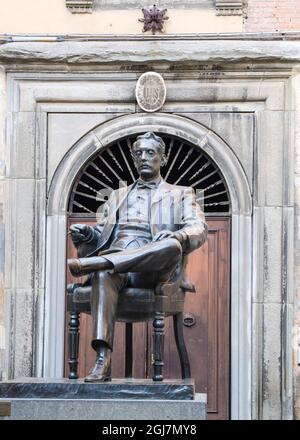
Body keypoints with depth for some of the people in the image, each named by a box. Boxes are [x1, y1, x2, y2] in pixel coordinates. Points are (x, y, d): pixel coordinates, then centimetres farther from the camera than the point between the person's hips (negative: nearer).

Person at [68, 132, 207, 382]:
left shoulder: (181, 194, 25)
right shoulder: (118, 196, 34)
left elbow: (199, 230, 7)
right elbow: (101, 236, 27)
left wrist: (177, 235, -17)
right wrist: (86, 234, 1)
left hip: (151, 270, -1)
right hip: (114, 263, 2)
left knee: (172, 245, -36)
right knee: (104, 274, -37)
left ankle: (88, 263, -43)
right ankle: (102, 359, -47)